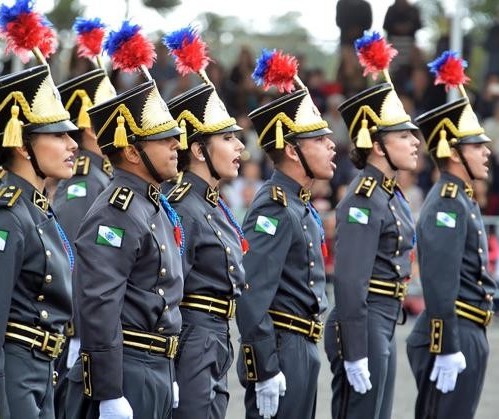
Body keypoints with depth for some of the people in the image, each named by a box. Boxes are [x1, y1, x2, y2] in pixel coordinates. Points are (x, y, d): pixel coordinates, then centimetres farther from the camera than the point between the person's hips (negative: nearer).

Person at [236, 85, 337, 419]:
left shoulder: (299, 207, 15)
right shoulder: (275, 209, -16)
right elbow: (251, 297, -23)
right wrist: (265, 371, -24)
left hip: (302, 352, 10)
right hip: (282, 353, -10)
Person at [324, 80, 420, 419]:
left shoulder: (391, 194, 13)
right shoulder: (363, 200, -16)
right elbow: (349, 281, -20)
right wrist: (355, 354, -22)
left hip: (385, 326, 10)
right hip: (363, 327, -10)